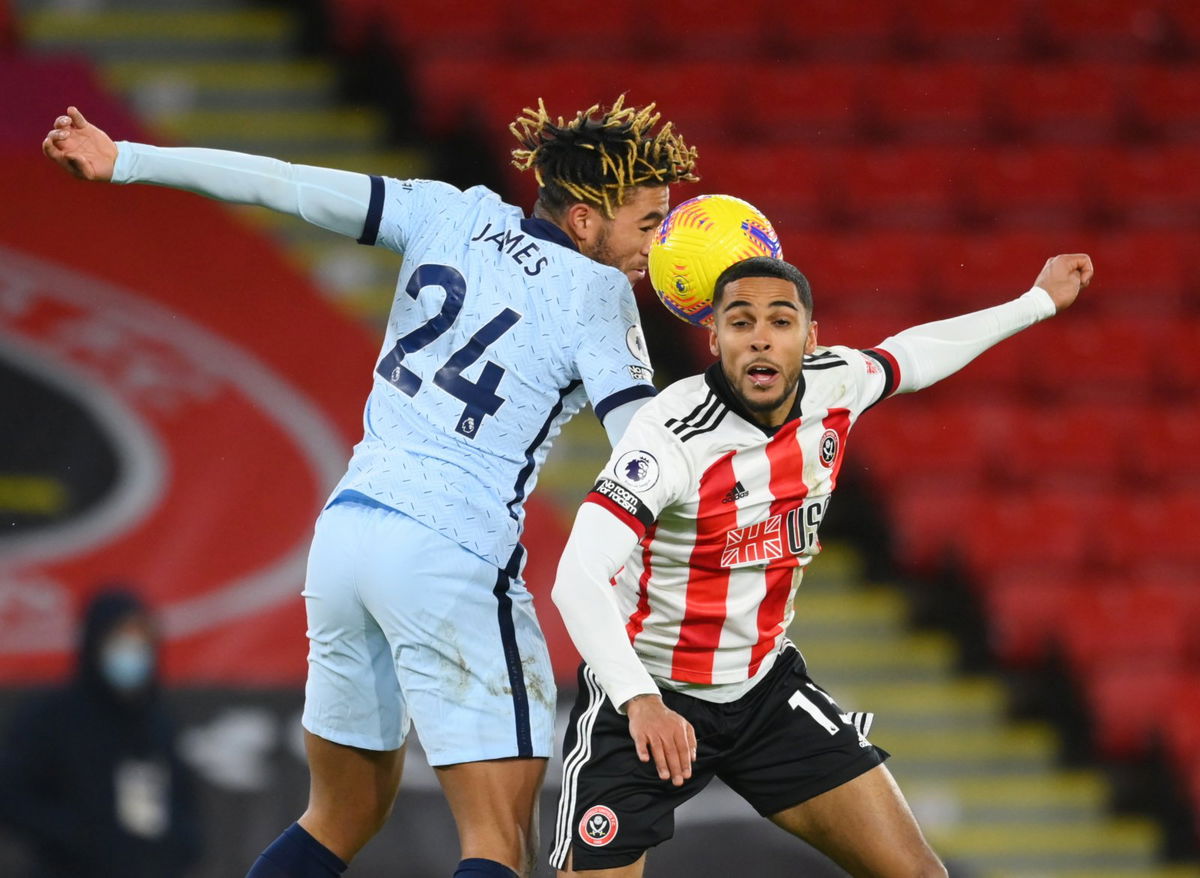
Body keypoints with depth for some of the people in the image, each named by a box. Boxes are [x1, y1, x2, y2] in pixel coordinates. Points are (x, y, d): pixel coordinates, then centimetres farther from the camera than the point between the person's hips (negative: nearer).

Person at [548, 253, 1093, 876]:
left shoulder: (834, 386, -7)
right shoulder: (672, 435, -27)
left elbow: (909, 356, 18)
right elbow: (578, 579, -36)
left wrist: (1038, 301, 28)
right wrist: (639, 701, -51)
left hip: (766, 686, 5)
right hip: (645, 697, -5)